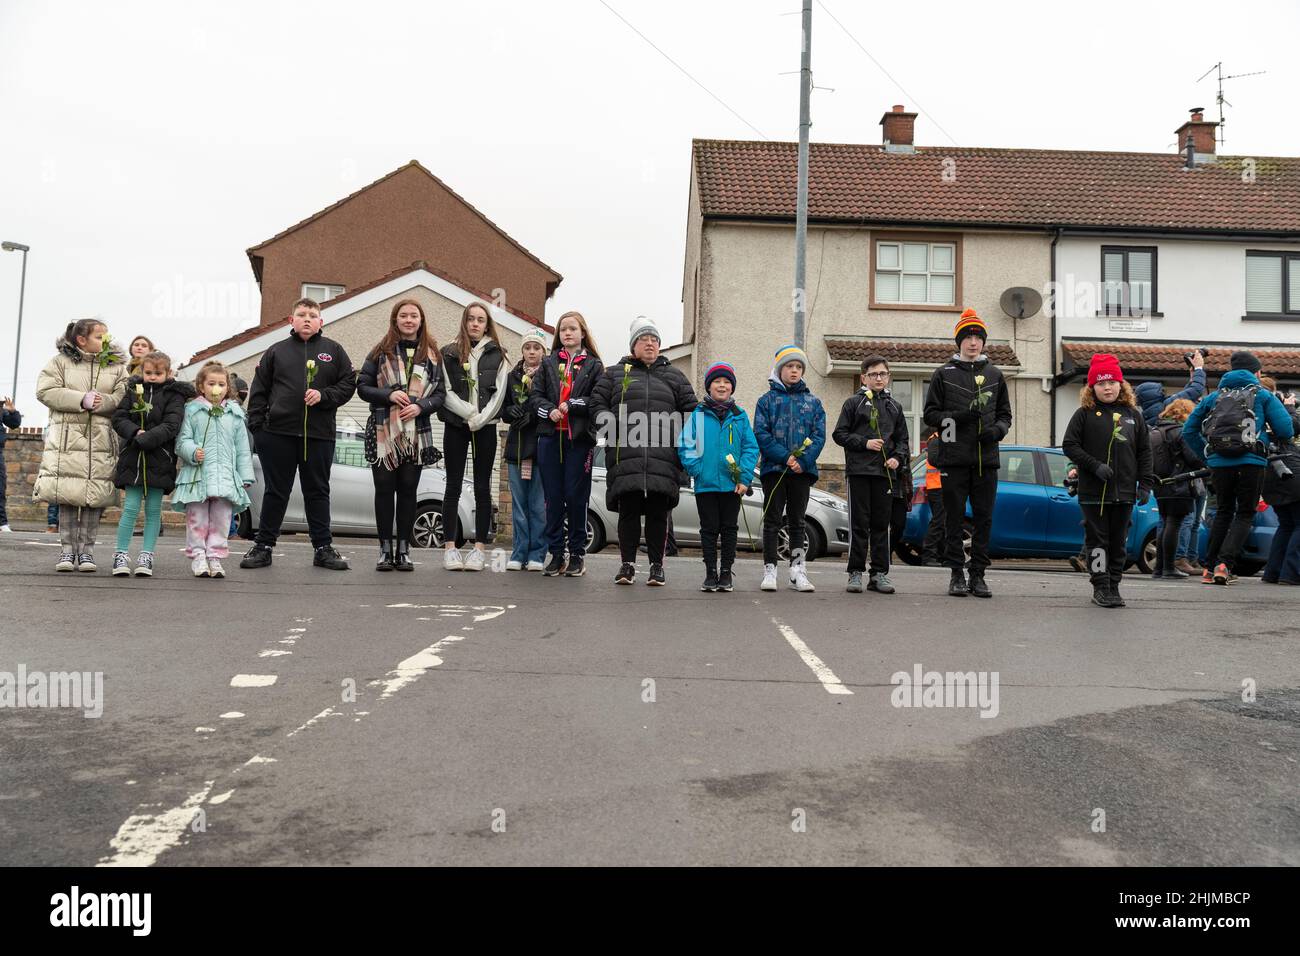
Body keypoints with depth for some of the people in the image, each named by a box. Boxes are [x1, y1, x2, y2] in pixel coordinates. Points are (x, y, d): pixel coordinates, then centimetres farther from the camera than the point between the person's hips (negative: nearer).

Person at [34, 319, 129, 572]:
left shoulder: (117, 366, 11)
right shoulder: (61, 361, 7)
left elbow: (123, 398, 1)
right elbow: (44, 391, -3)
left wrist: (99, 403, -16)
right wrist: (81, 400, -12)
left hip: (102, 439, 1)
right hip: (67, 436, -1)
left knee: (95, 495, -1)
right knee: (67, 494, -3)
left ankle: (86, 548, 7)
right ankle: (67, 548, 6)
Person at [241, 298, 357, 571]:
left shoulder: (333, 350, 9)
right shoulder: (276, 351, 10)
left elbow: (348, 384, 5)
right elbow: (258, 391, 8)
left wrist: (323, 395, -11)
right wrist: (256, 425, -1)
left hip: (319, 435, 0)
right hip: (278, 433, 0)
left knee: (318, 491, 7)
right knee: (276, 491, 6)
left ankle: (323, 548, 13)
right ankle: (263, 546, 15)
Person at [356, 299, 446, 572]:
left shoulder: (431, 354, 9)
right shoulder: (381, 351, 6)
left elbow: (440, 393, 6)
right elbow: (363, 386, 3)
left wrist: (421, 406, -12)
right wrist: (389, 395, -13)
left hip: (416, 432, 1)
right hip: (383, 431, -1)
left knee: (408, 490, 3)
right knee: (384, 488, 0)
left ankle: (403, 550, 8)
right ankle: (385, 549, 7)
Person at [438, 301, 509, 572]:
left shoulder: (497, 356, 8)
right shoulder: (449, 353, 7)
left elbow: (499, 393, 0)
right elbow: (446, 392, -1)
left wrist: (482, 418, -12)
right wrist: (470, 413, -12)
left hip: (485, 427, 0)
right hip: (456, 425, 0)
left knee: (482, 488, 2)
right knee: (454, 486, 1)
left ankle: (479, 547, 4)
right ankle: (449, 547, 4)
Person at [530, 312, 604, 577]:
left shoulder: (594, 365, 8)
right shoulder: (549, 363, 16)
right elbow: (535, 395, 7)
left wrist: (572, 405, -12)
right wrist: (550, 411, -10)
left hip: (580, 438, -2)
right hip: (550, 437, 3)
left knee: (576, 496, -3)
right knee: (553, 497, 2)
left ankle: (577, 553, 8)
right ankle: (556, 553, 8)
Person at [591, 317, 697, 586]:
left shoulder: (673, 376, 19)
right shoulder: (615, 373, 17)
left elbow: (691, 409, 17)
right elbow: (596, 403, 11)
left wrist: (680, 437, 3)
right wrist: (614, 426, -6)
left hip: (663, 457, 1)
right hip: (625, 456, -1)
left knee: (658, 512, 1)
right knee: (628, 510, -1)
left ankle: (656, 565, 9)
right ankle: (627, 564, 8)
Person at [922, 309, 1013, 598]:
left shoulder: (995, 375, 15)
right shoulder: (944, 374, 6)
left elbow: (1005, 413, 19)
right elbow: (931, 414, 4)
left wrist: (997, 429, -3)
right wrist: (958, 417, -13)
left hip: (986, 458, 3)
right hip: (953, 458, -2)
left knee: (984, 518, 3)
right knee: (954, 518, 1)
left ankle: (978, 574, 11)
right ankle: (957, 574, 8)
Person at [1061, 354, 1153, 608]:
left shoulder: (1133, 415, 9)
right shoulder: (1084, 414, 0)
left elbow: (1144, 451, 11)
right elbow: (1069, 445, -4)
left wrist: (1145, 484, 3)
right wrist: (1095, 466, -14)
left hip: (1124, 491, 3)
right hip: (1093, 491, -3)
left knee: (1119, 541, 9)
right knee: (1097, 540, 1)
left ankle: (1114, 586, 18)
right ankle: (1100, 587, 8)